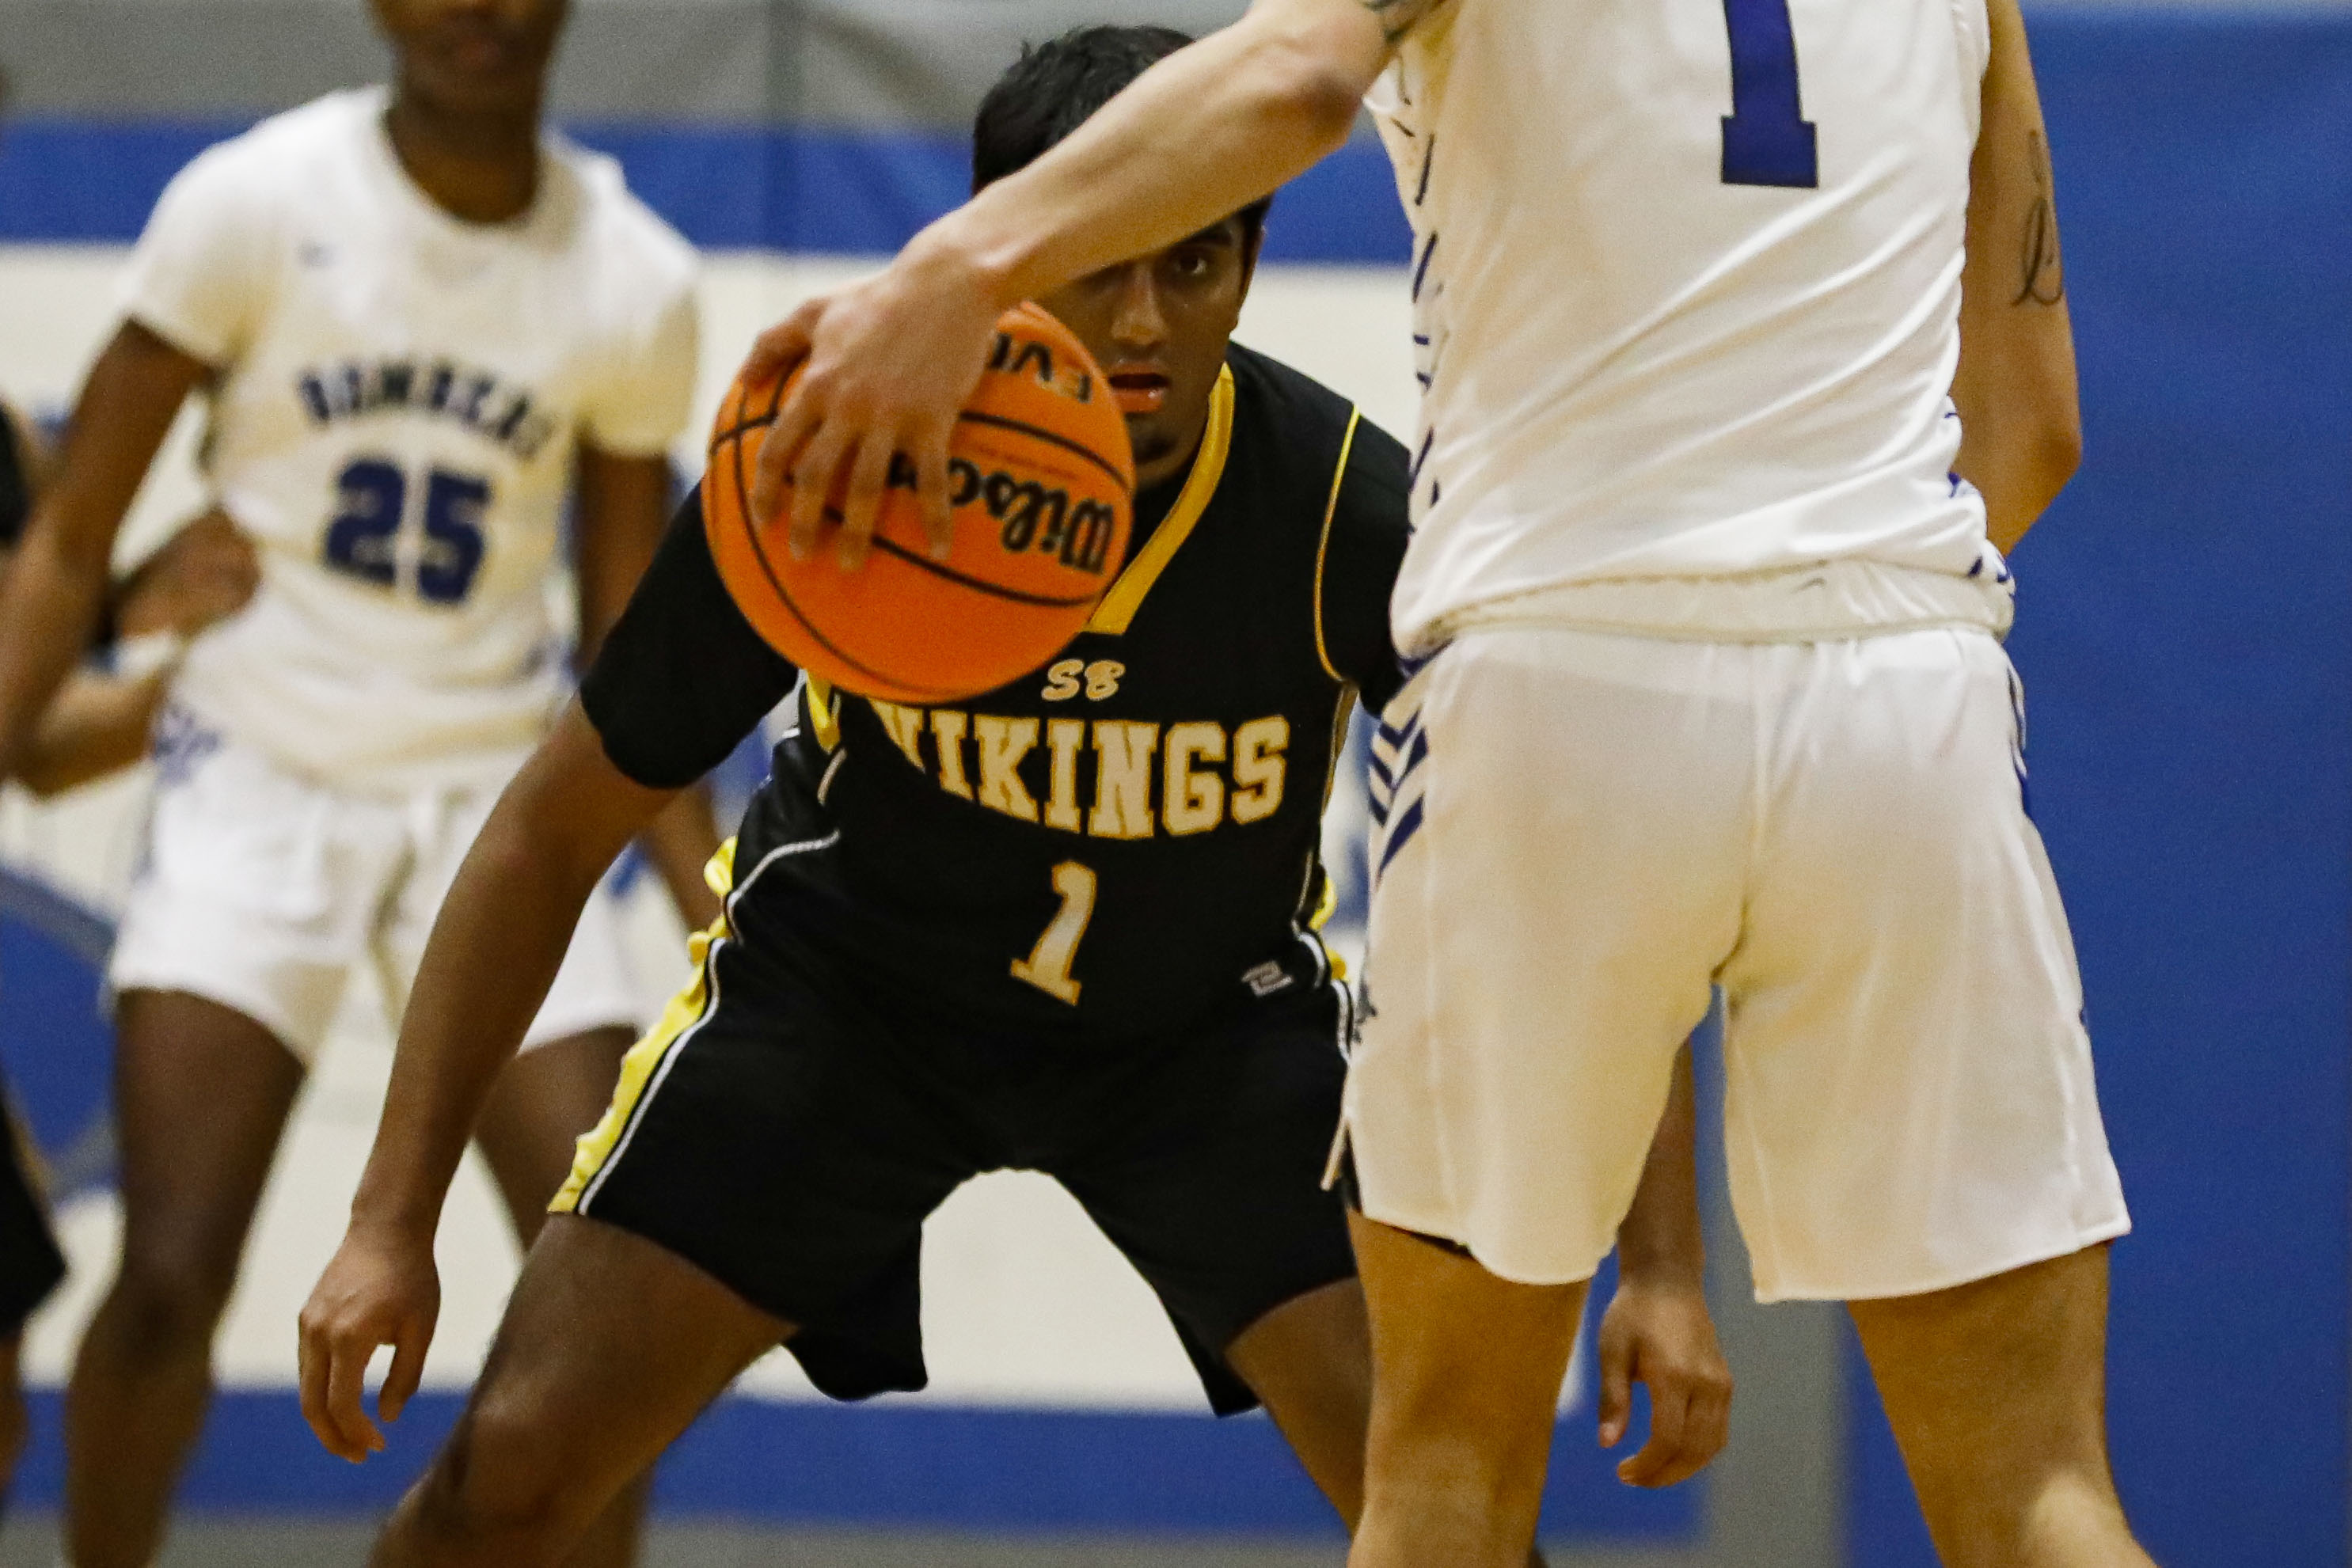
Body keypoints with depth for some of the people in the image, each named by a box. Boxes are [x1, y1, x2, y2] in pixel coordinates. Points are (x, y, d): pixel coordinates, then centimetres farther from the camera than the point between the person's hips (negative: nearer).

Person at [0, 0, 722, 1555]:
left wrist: (723, 938, 3)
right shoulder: (255, 206, -9)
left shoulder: (635, 285, -1)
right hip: (259, 782, -2)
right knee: (172, 1278, -15)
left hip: (498, 798, 3)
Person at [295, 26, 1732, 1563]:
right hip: (845, 976, 0)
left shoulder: (1356, 513, -28)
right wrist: (392, 1223, -19)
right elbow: (557, 831, -15)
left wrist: (1666, 1268, -26)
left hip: (1215, 1018, 0)